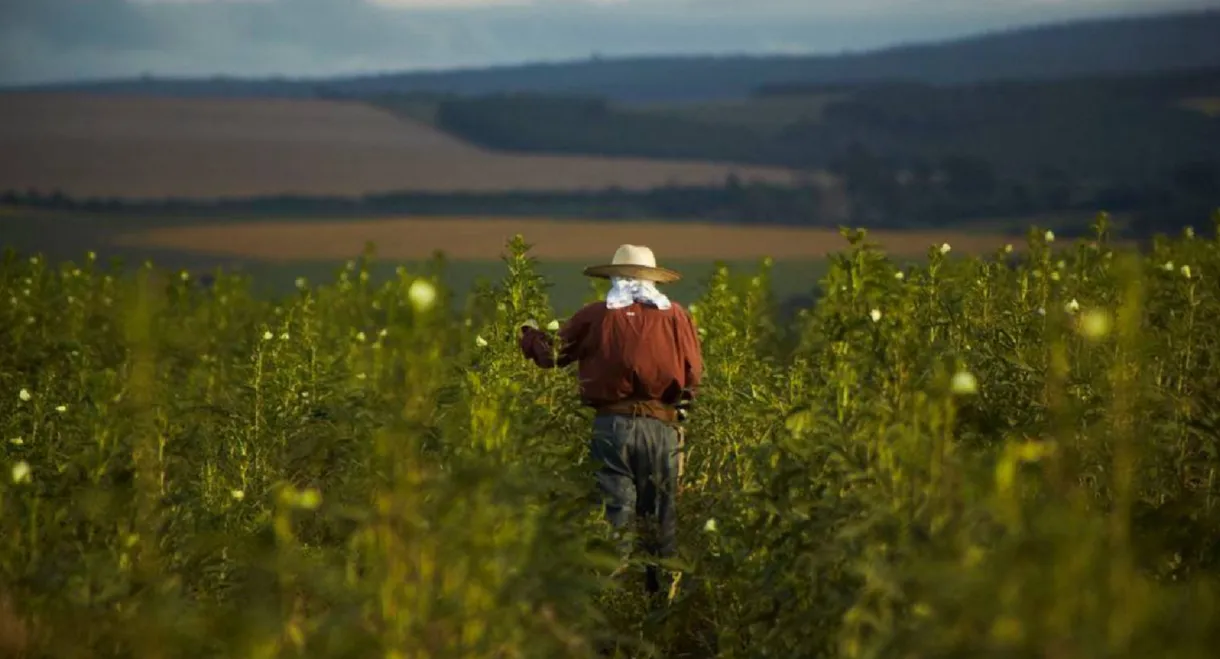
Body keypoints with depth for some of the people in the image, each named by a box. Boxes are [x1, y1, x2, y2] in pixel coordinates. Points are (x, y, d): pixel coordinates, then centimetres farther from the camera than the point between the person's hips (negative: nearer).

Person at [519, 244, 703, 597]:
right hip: (661, 426, 0)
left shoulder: (596, 315, 4)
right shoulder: (678, 316, 5)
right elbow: (693, 379, 4)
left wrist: (530, 335, 34)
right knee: (661, 515, 9)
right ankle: (662, 591, 12)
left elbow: (553, 355, 14)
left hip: (612, 423, 0)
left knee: (616, 514, 2)